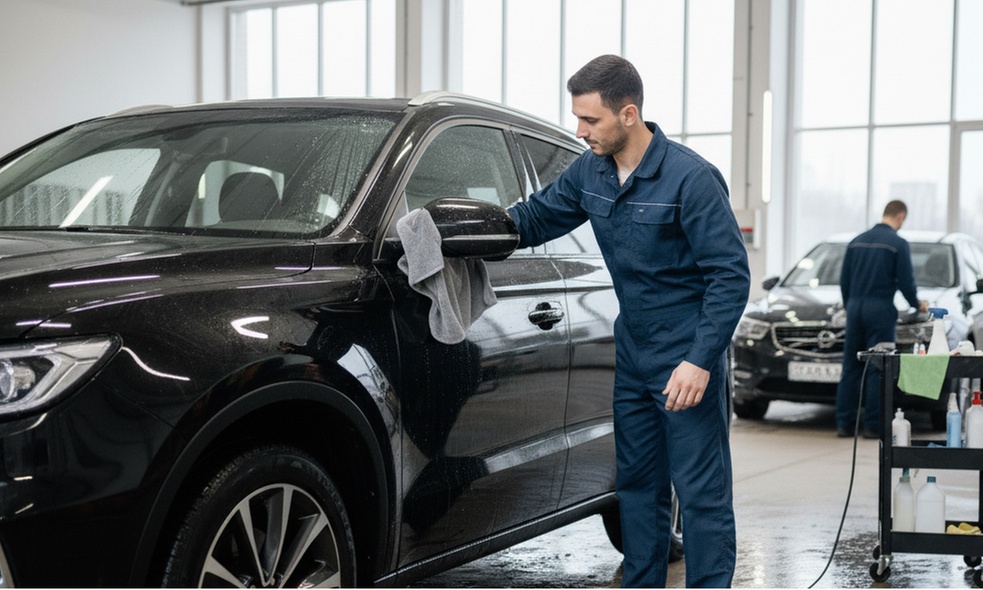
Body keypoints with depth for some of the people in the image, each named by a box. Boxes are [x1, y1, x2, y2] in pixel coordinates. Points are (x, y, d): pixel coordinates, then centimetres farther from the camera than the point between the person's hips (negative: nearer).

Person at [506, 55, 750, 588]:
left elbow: (731, 274, -17)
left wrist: (701, 360, -23)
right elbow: (537, 216, 17)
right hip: (632, 358, 7)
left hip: (687, 361, -7)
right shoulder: (590, 170, 2)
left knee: (702, 493, -2)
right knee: (637, 484, 15)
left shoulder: (691, 178, -18)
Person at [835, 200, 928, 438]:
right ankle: (873, 425, 1)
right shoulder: (899, 244, -5)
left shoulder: (856, 241, 11)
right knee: (877, 369, 0)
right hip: (880, 310, -5)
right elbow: (905, 281, -5)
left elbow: (844, 280, 13)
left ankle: (845, 423, 7)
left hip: (855, 308, 5)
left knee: (850, 367, 7)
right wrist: (917, 304, 13)